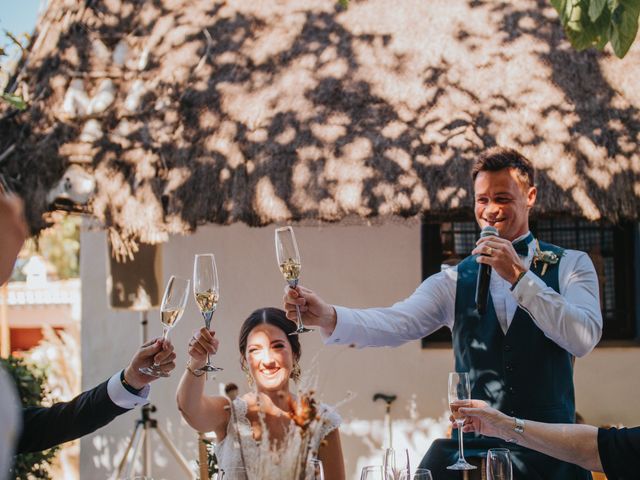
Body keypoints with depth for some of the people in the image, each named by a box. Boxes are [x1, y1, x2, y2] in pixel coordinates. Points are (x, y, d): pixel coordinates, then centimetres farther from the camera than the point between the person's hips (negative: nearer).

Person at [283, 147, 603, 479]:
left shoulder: (569, 265, 4)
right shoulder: (455, 281, 7)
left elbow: (584, 338, -12)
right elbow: (396, 323, -8)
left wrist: (520, 276, -17)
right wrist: (327, 317, -26)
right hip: (470, 448, 2)